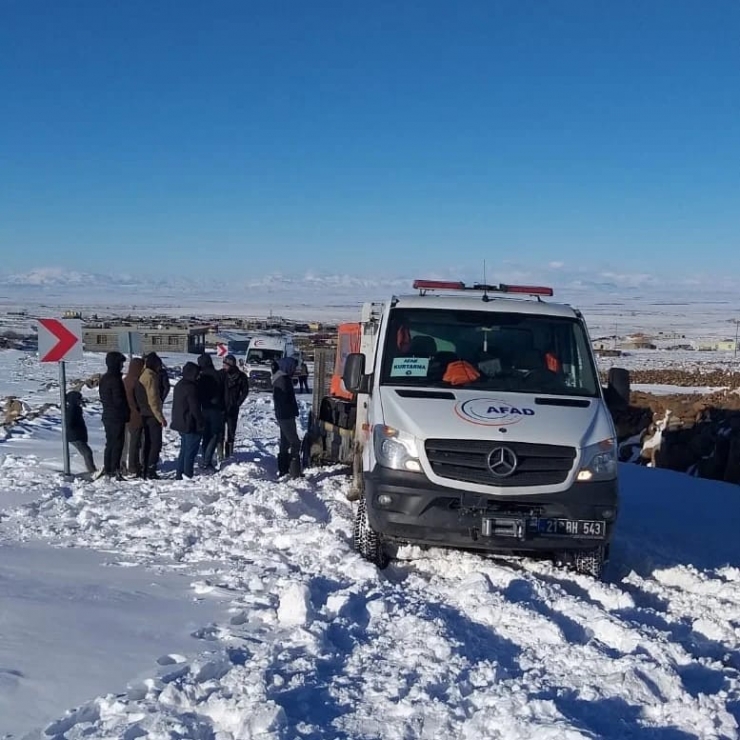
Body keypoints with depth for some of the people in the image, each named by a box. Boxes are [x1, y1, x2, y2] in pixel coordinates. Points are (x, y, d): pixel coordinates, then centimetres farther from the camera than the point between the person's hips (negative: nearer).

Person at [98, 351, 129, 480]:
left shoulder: (104, 379, 11)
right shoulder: (115, 379, -17)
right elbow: (119, 400, -19)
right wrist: (126, 412, -5)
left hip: (107, 415, 9)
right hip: (117, 417, -9)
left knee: (110, 443, 15)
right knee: (117, 444, -4)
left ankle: (107, 469, 18)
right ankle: (115, 470, -5)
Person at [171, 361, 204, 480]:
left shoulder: (179, 385, 12)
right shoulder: (190, 387, -19)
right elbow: (195, 408, -20)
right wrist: (201, 423, -11)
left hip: (180, 423, 10)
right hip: (190, 425, -10)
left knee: (184, 449, 17)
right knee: (191, 450, -3)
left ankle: (179, 474, 20)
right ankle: (187, 475, -3)